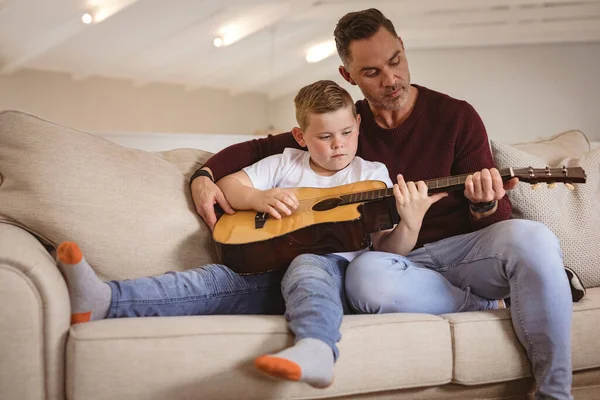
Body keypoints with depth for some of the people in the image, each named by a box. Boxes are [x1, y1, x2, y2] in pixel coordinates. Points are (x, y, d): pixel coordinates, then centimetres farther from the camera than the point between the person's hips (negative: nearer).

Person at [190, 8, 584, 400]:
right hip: (395, 259, 1)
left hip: (461, 247, 0)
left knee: (530, 238, -34)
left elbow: (501, 216, 1)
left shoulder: (456, 116, 2)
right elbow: (258, 148, 17)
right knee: (367, 277, -38)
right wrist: (205, 176, -2)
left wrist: (485, 205, -24)